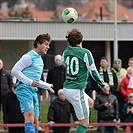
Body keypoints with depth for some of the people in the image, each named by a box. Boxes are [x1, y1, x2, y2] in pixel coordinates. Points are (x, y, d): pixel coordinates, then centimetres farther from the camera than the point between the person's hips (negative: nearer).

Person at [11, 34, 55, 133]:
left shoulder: (39, 59, 21)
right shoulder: (29, 57, -8)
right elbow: (15, 70, -14)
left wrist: (48, 86, 34)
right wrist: (30, 82, -17)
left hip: (33, 91, 10)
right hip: (24, 89, -10)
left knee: (35, 122, 7)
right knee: (30, 116, -25)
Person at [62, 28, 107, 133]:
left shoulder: (67, 51, 5)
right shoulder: (85, 53, -12)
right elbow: (93, 71, -8)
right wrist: (102, 84, 6)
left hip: (66, 89, 8)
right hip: (77, 90, -8)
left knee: (90, 102, 30)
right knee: (84, 122, -4)